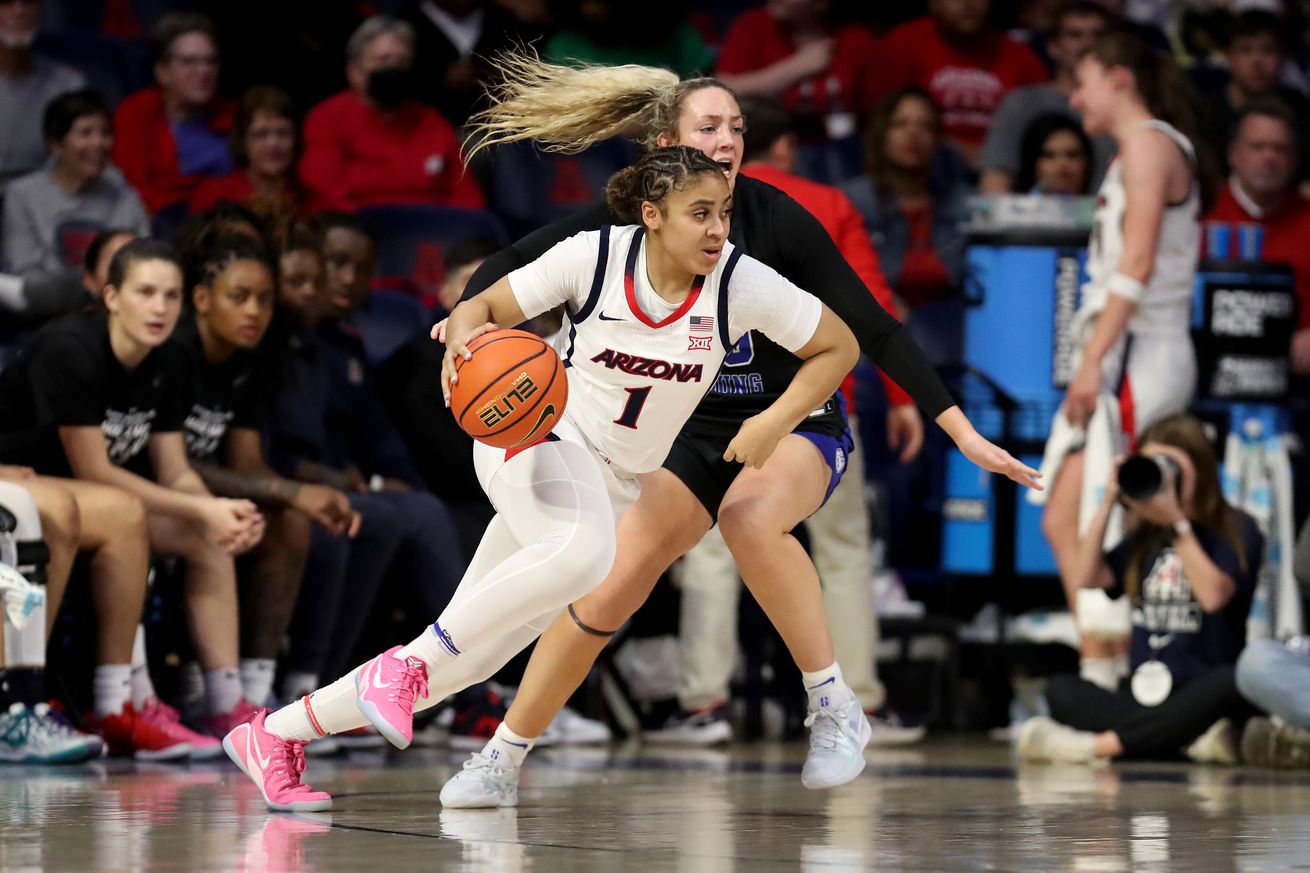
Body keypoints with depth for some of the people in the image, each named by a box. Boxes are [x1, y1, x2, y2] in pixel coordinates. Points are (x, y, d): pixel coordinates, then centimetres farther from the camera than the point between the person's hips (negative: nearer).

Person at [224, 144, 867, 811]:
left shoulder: (741, 283, -13)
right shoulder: (596, 255, -16)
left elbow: (838, 347, -3)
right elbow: (480, 308, -8)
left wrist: (776, 423, -17)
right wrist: (462, 338, -31)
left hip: (615, 481, 4)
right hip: (536, 430, -4)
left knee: (471, 653, 1)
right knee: (584, 551, -40)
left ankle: (273, 734, 13)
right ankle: (408, 665, -26)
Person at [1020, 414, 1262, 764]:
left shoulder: (1237, 530, 1)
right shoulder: (1146, 538, 17)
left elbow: (1214, 595, -16)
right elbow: (1085, 577, 5)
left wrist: (1178, 523, -16)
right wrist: (1107, 503, 2)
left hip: (1200, 696, -5)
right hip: (1143, 695, 5)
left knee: (1229, 682, -39)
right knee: (1061, 691, -21)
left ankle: (1099, 744, -42)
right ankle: (1193, 738, -38)